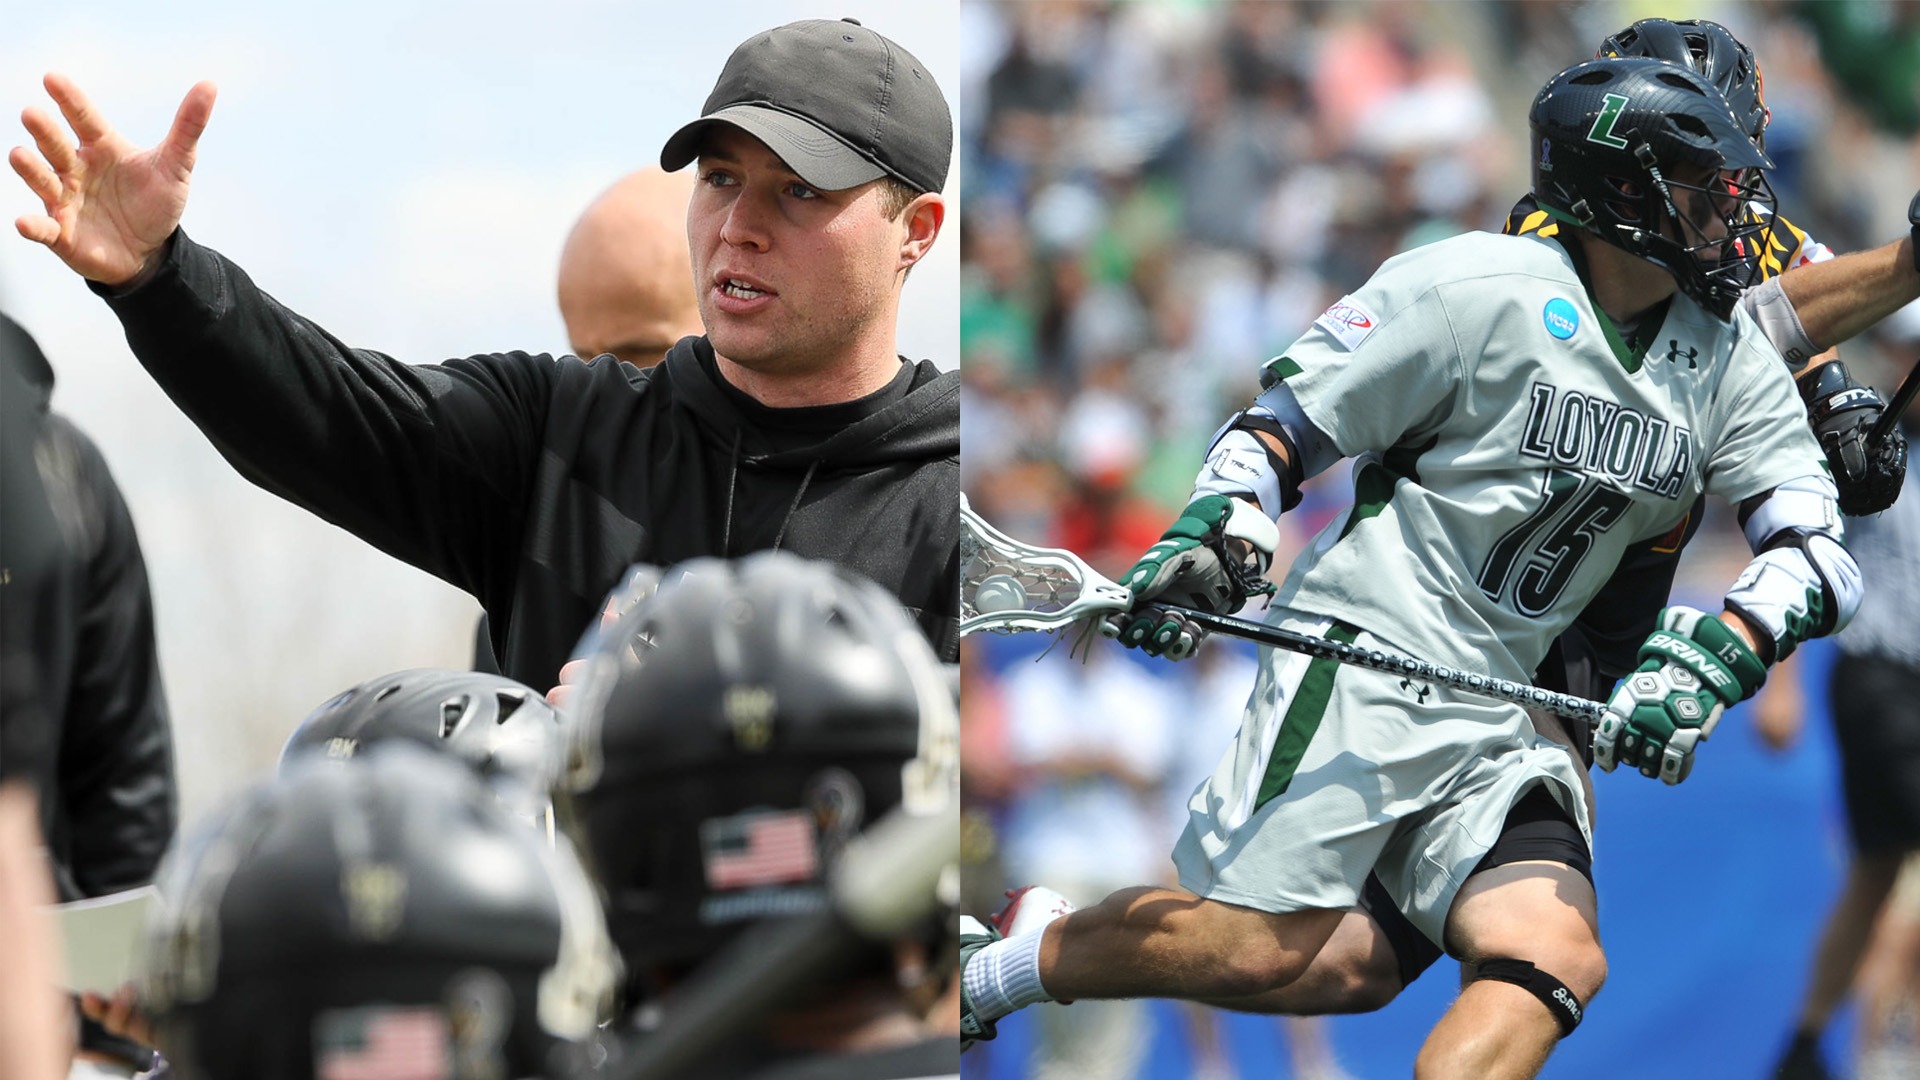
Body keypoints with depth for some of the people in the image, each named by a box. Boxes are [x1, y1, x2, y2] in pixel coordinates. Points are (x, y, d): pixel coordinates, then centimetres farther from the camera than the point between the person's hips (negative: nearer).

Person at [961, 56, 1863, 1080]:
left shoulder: (1728, 356, 7)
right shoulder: (1480, 289, -8)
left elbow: (1819, 554, 0)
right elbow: (1287, 423, -1)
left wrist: (1714, 654, -18)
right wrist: (1210, 537, -19)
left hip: (1501, 716, 6)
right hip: (1367, 652, -6)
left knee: (1554, 965, -17)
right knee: (1253, 947, -14)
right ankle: (975, 975, 8)